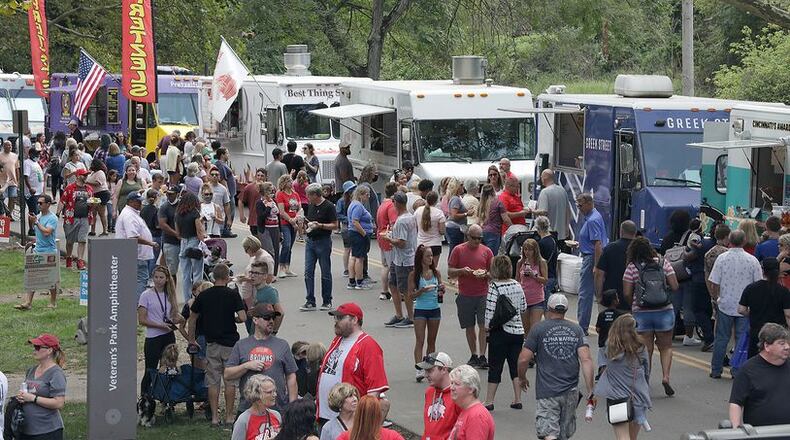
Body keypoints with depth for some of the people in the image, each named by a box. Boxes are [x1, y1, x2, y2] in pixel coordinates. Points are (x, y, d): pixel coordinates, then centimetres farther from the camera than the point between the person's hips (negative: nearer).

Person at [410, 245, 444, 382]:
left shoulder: (436, 273, 2)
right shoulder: (414, 275, -8)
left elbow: (440, 292, 12)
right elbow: (411, 295, -7)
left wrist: (442, 289, -10)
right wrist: (423, 290, -23)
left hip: (435, 309, 4)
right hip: (420, 310, -4)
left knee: (432, 341, 10)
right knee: (420, 340, -8)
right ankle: (419, 368, -13)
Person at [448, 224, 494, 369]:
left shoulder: (486, 251, 5)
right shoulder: (458, 250, 3)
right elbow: (450, 272, 4)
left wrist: (485, 274, -12)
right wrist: (461, 271, -15)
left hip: (483, 294, 0)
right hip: (465, 295, 0)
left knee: (483, 325, -7)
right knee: (469, 327, 7)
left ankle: (482, 357, -6)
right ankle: (473, 356, 18)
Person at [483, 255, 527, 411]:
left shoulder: (494, 287, -15)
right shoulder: (517, 285, 3)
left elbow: (490, 309, -18)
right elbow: (523, 308, 10)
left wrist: (487, 326, -4)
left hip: (500, 331, -5)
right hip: (518, 331, 5)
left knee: (495, 367, 2)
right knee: (516, 366, 11)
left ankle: (489, 401, 7)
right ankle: (517, 400, 13)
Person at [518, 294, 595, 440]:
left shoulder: (538, 329, -2)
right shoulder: (576, 330, 5)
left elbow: (523, 359, -5)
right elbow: (586, 359, -5)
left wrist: (522, 378, 15)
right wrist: (590, 390, -4)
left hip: (546, 391, -4)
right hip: (570, 391, 4)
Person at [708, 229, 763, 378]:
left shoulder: (722, 258, -7)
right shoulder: (752, 260, -7)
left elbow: (714, 283, -5)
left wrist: (715, 298, 12)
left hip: (725, 305, 1)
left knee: (721, 338, 10)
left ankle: (716, 370, 15)